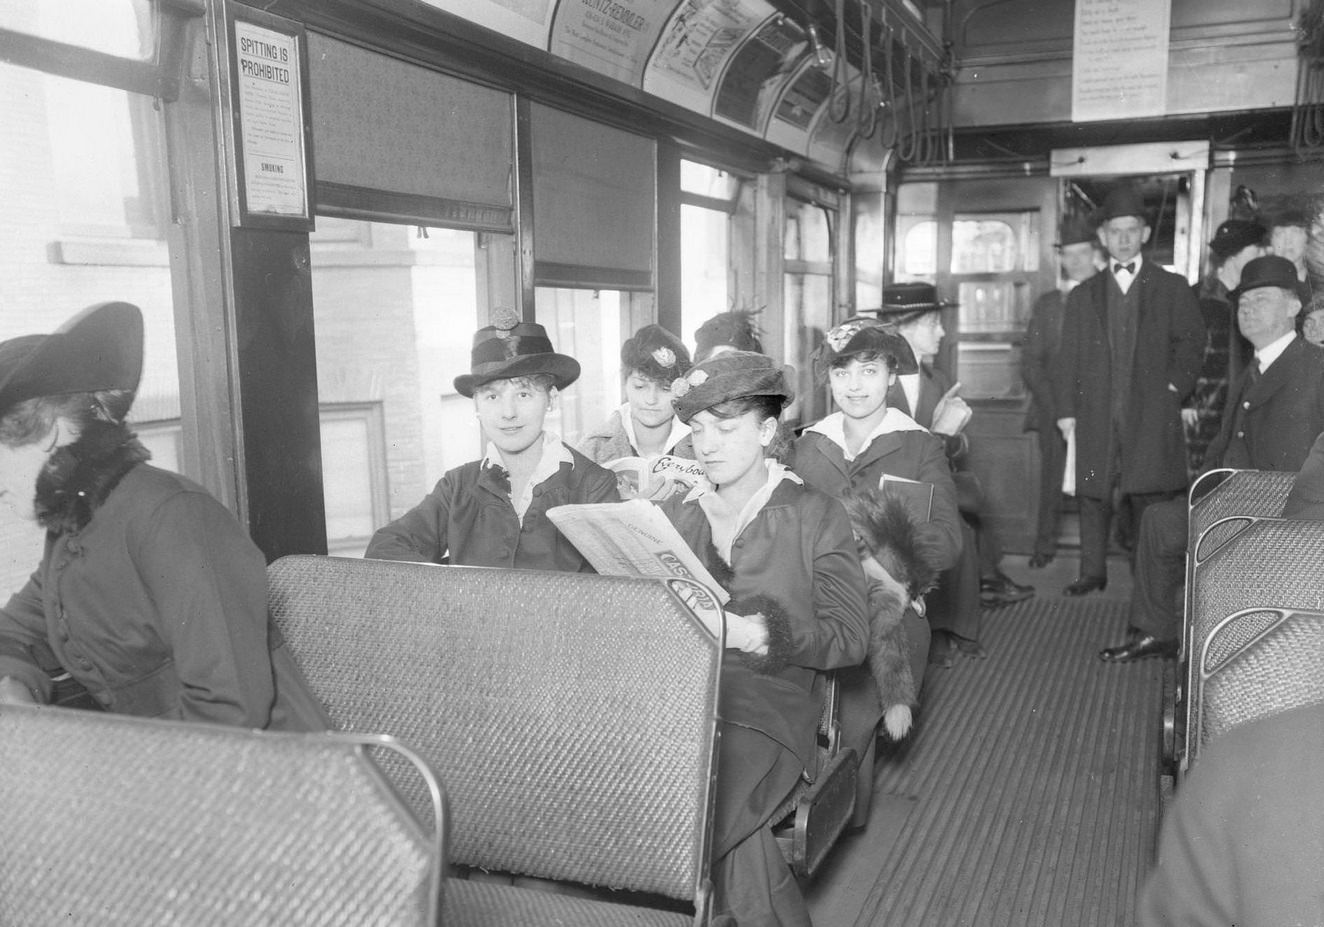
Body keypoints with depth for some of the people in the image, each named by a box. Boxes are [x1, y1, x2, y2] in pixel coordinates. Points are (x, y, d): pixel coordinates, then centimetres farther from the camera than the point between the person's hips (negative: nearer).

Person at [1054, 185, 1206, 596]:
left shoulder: (1172, 288, 10)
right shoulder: (1083, 295, 15)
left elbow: (1192, 342, 8)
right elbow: (1068, 357, 10)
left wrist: (1175, 386, -6)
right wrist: (1066, 409, 2)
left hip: (1151, 412, -2)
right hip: (1095, 414, 2)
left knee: (1150, 494, -4)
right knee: (1093, 496, 3)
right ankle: (1092, 572, 13)